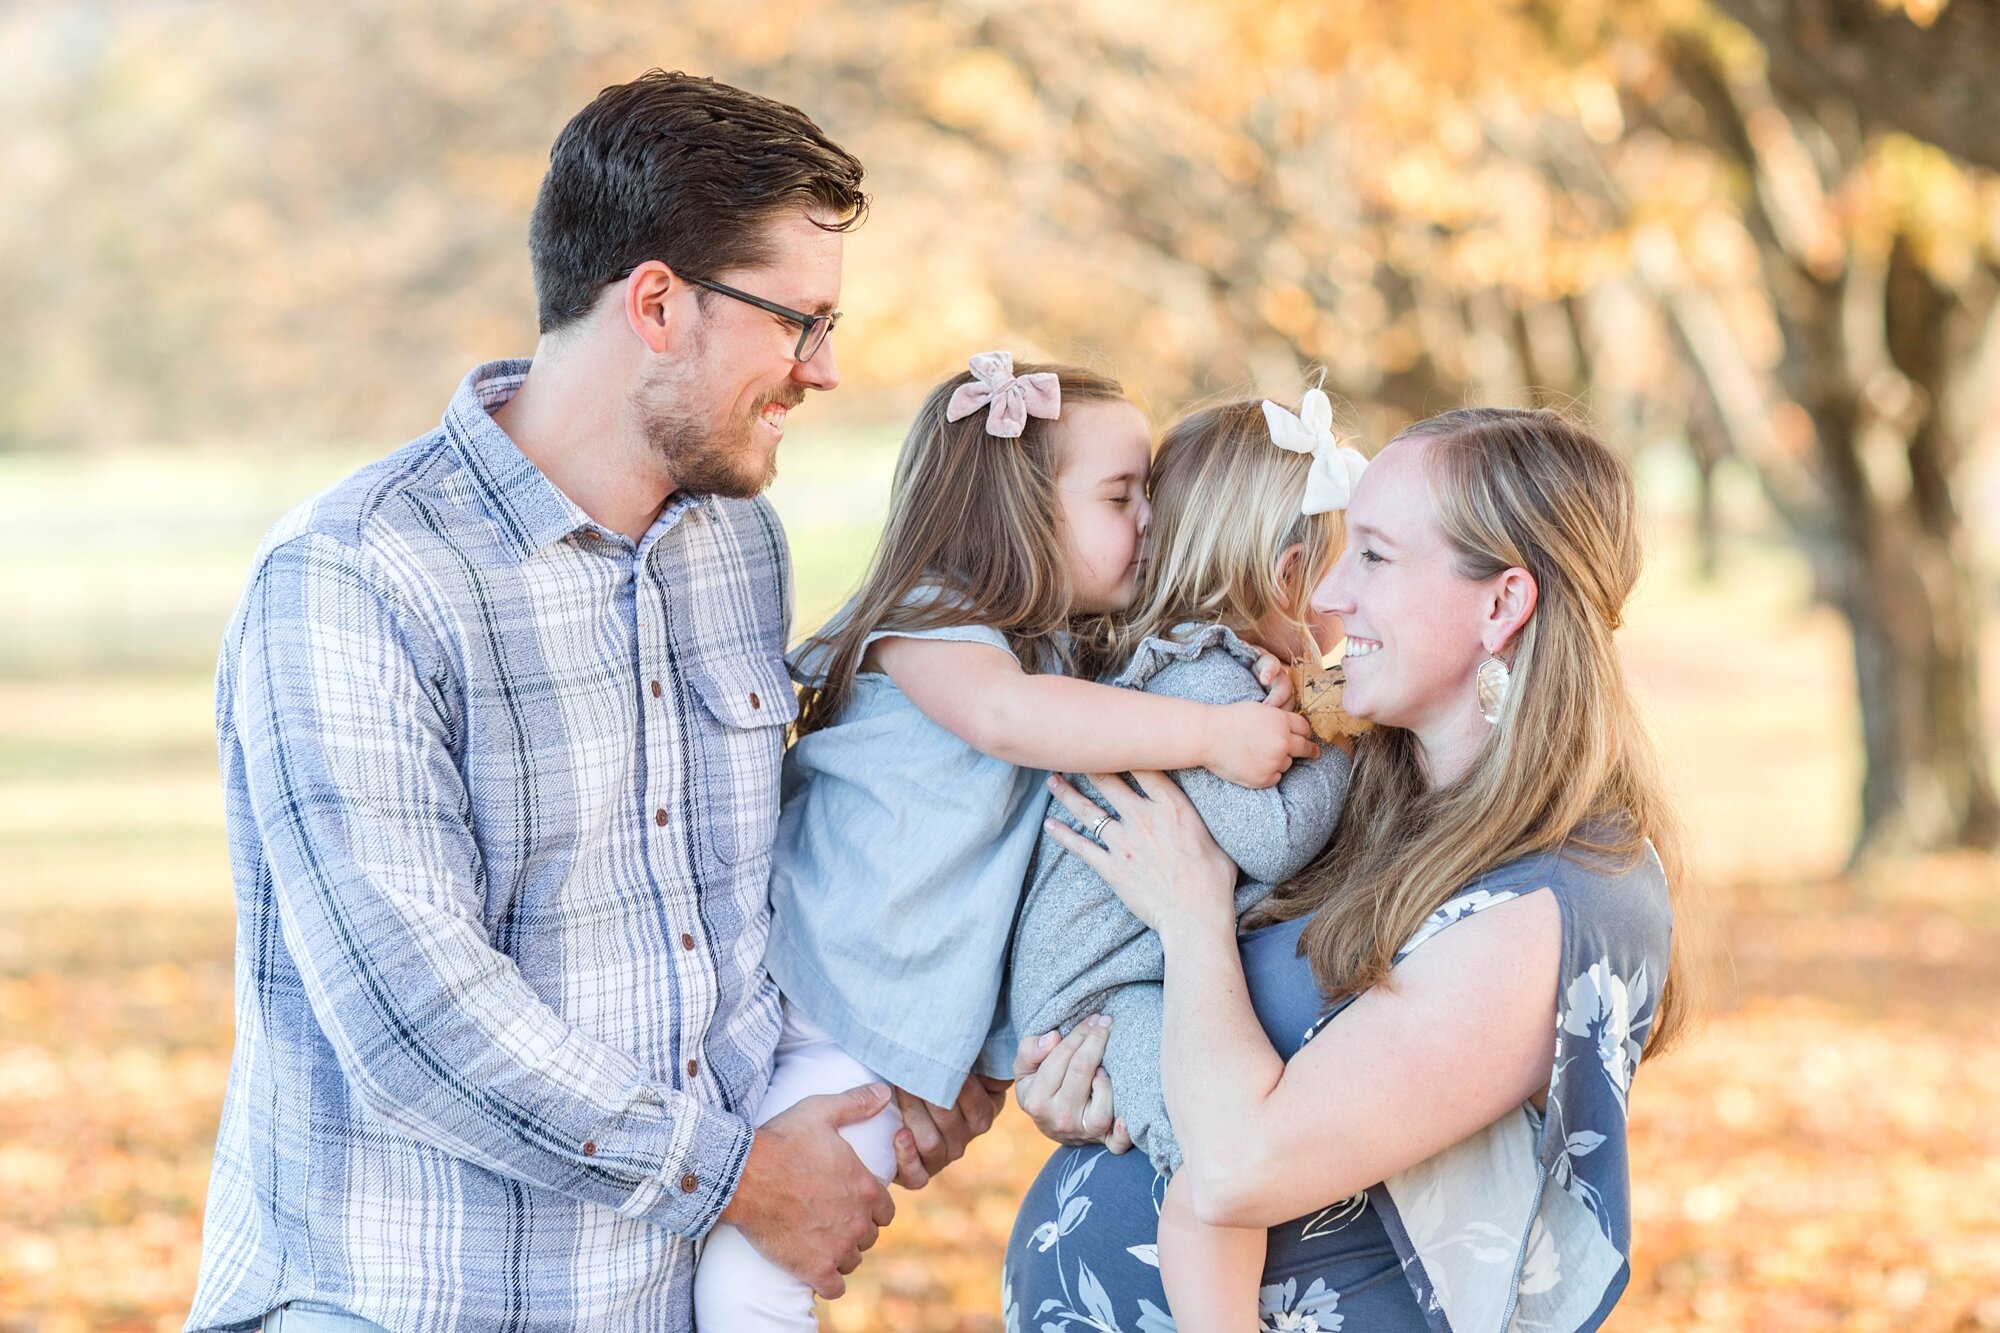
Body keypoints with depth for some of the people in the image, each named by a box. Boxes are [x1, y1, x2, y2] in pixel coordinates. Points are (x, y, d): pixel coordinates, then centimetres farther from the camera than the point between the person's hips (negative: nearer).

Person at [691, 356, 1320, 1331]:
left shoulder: (1078, 653, 7)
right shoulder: (929, 626, -18)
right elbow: (1009, 714, -38)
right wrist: (1213, 732, -39)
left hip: (871, 1031, 5)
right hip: (782, 954, -5)